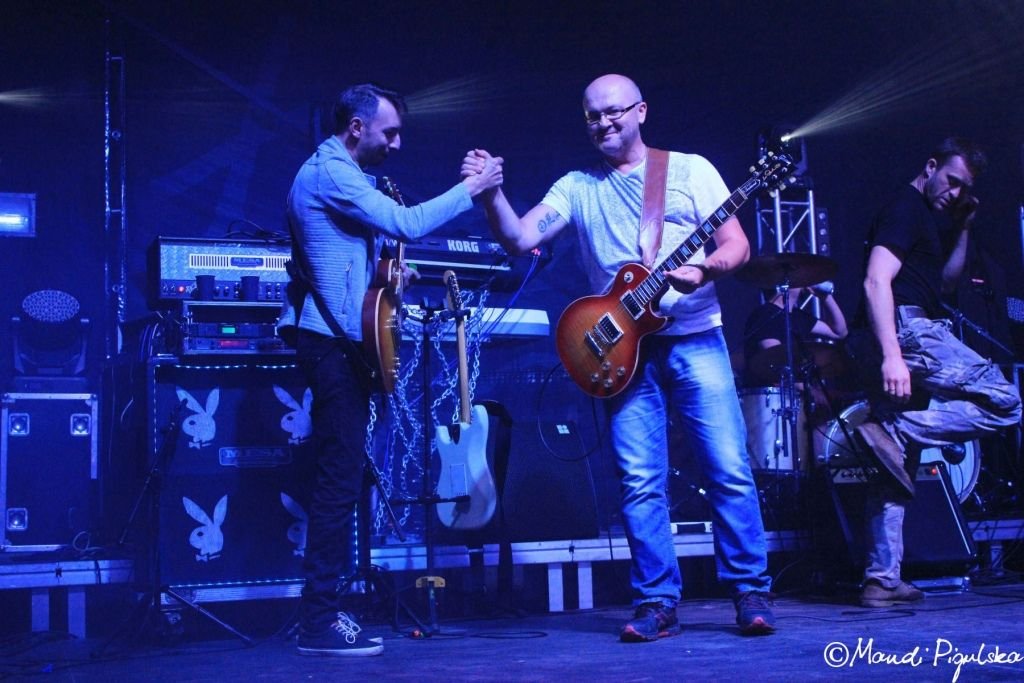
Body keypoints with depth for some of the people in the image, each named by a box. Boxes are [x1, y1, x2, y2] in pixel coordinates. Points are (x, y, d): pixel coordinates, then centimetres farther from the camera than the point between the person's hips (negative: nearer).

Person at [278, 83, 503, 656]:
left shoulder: (339, 173, 21)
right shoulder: (331, 173, -12)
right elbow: (406, 223, -19)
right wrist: (470, 189, -11)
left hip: (340, 341, 11)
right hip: (334, 343, -11)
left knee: (341, 477, 11)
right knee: (341, 478, -10)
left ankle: (323, 609, 16)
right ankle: (319, 622, -6)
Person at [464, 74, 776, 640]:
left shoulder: (689, 169, 6)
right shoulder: (577, 187, 11)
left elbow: (737, 244, 1)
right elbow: (519, 237, -2)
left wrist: (703, 269, -20)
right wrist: (491, 193, -20)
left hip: (694, 339, -1)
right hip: (625, 349, 2)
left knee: (729, 470, -4)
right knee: (640, 483, -2)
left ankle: (752, 592, 7)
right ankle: (657, 603, 7)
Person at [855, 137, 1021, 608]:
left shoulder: (936, 218, 24)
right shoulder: (904, 209, -6)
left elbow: (944, 284, 28)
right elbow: (875, 281, -19)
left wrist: (964, 231, 17)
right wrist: (891, 355, -29)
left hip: (919, 332, 10)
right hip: (906, 328, -10)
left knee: (896, 469, 5)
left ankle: (881, 579, 4)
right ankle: (894, 431, -18)